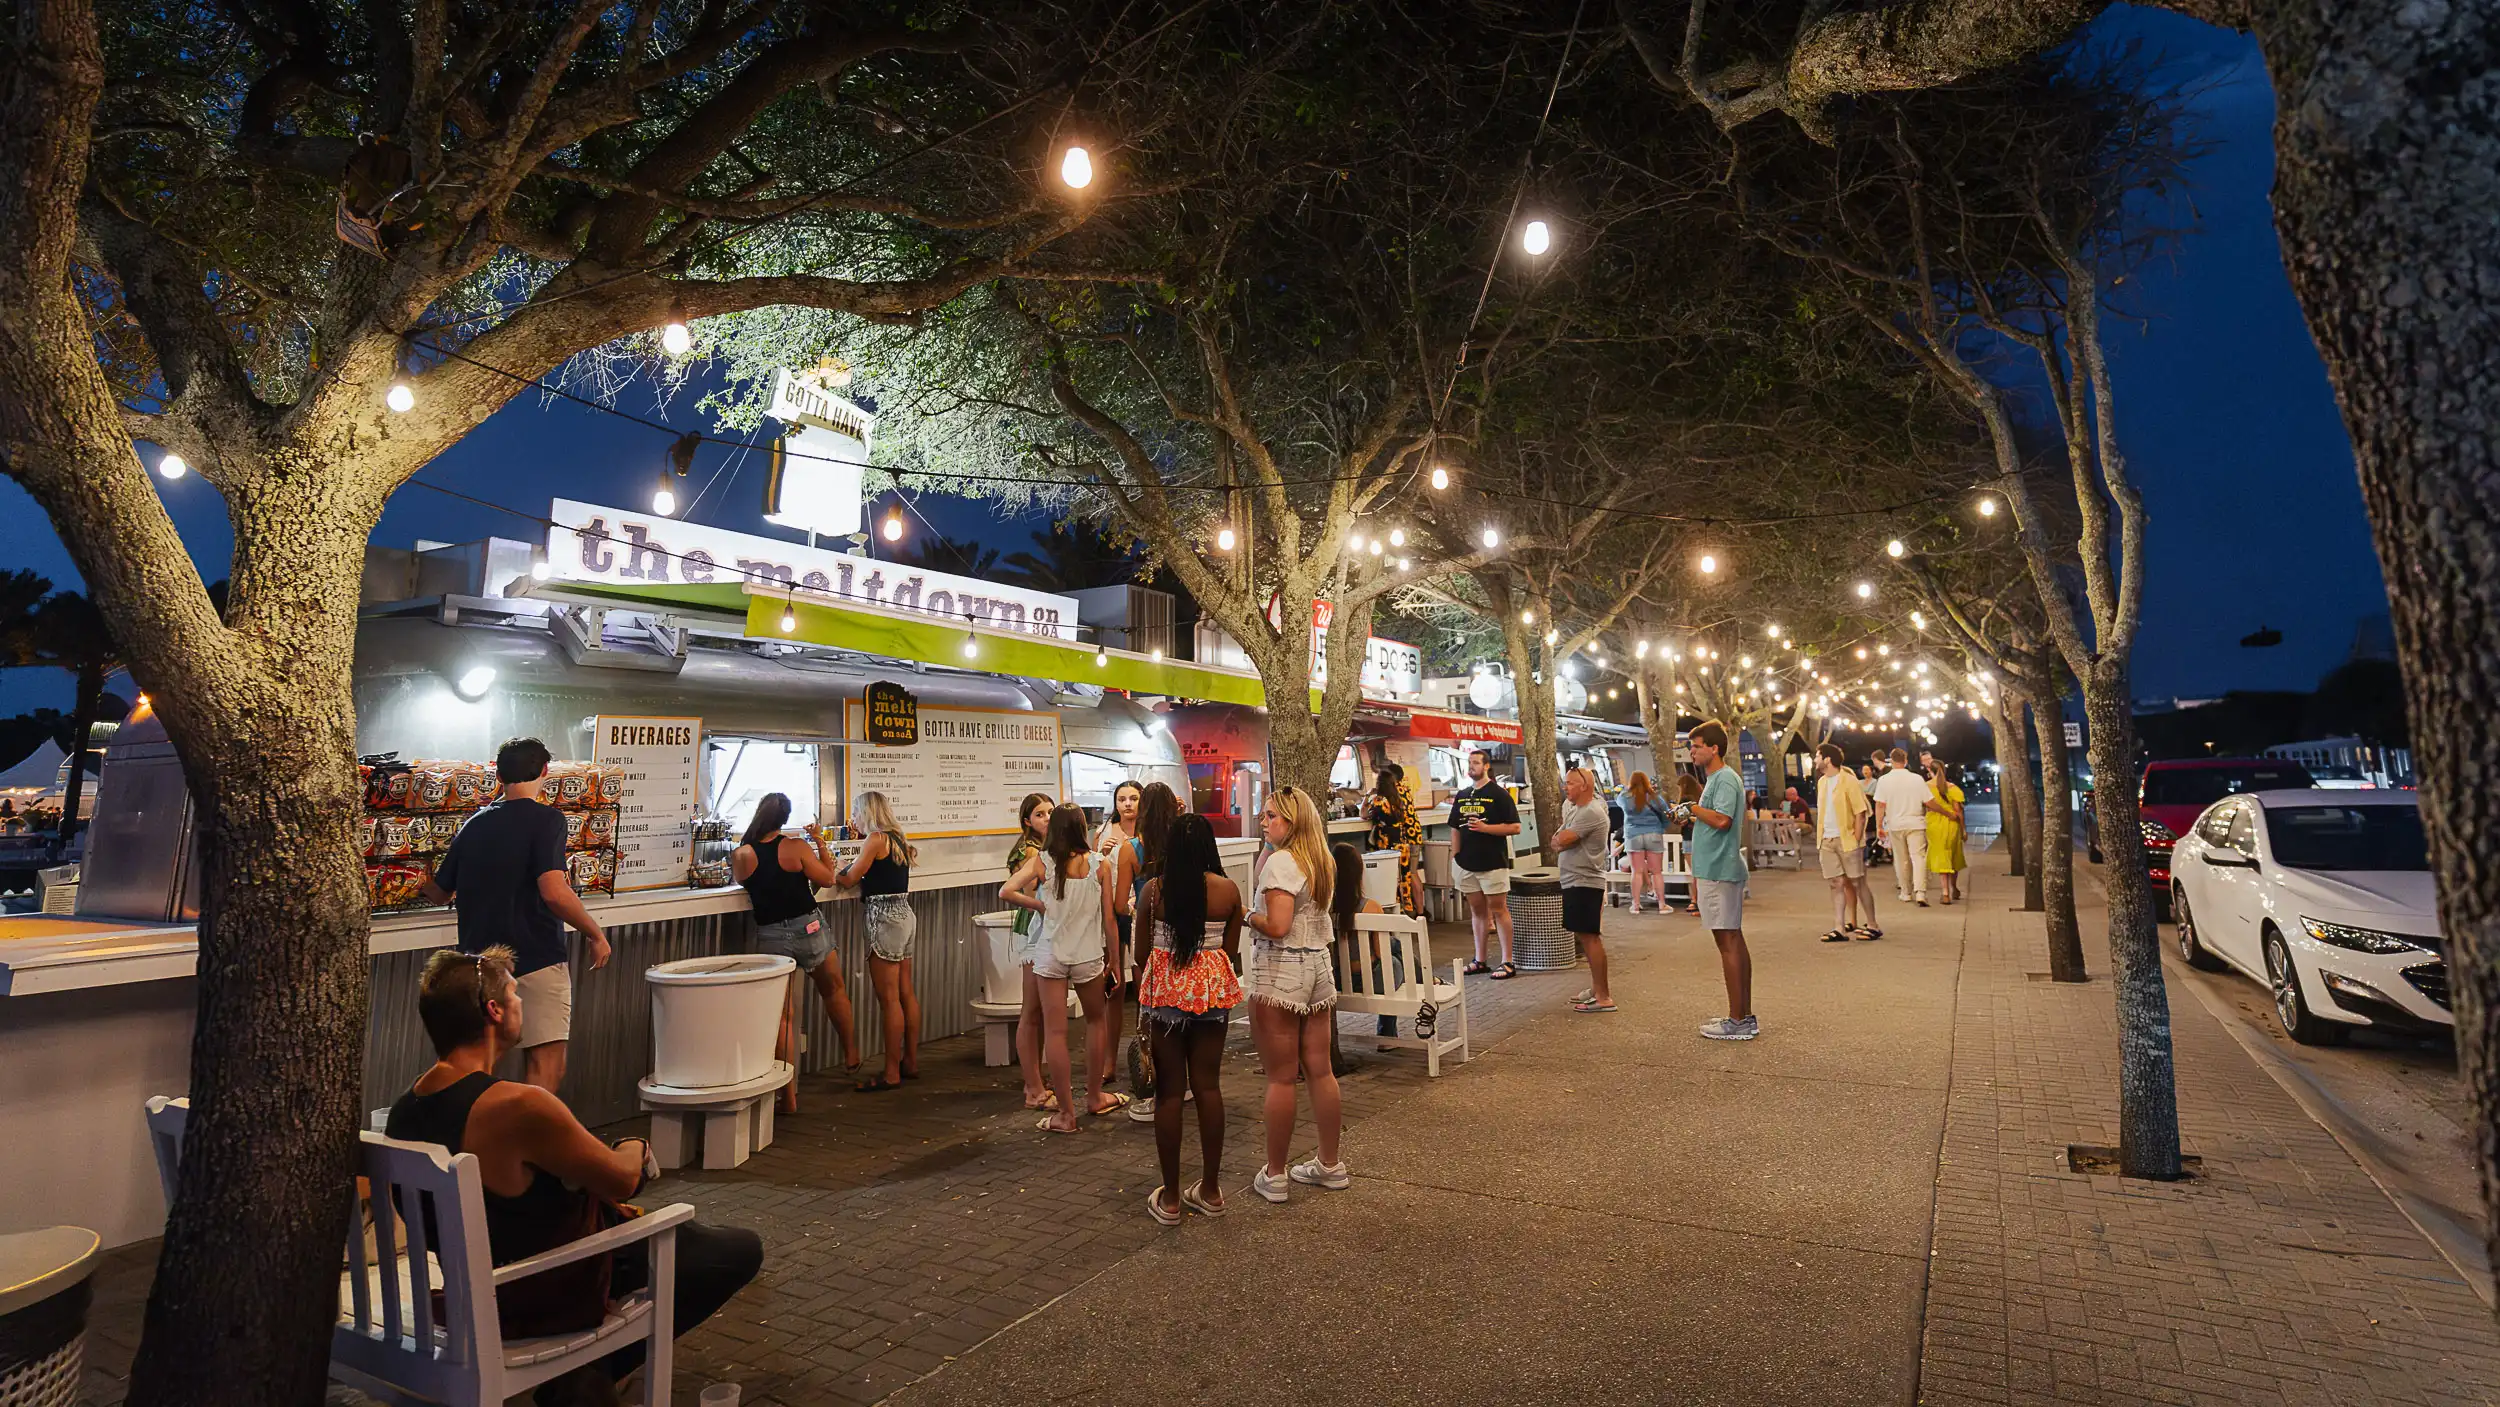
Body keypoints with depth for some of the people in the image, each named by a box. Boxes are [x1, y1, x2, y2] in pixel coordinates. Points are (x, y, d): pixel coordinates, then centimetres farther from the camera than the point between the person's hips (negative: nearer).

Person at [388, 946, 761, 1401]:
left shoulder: (402, 1112, -6)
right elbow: (622, 1179, -21)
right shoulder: (519, 1107, -34)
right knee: (744, 1249, 4)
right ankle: (592, 1370, 12)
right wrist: (636, 1151, 2)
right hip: (551, 1292, -8)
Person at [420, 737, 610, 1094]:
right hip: (537, 959, -7)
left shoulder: (474, 823, 10)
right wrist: (596, 934, -11)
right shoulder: (546, 819, -12)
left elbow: (438, 893, 19)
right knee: (546, 1068, -3)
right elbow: (554, 893, -23)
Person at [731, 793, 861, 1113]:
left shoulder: (742, 855, -6)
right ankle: (851, 1054, 39)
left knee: (782, 1016, 5)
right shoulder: (797, 847, -12)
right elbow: (827, 878, -2)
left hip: (770, 937, 1)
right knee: (833, 989, 25)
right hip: (809, 928, -1)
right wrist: (820, 843, 6)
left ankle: (789, 1096, 7)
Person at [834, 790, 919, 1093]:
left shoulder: (875, 839, -10)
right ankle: (910, 1062, 20)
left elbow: (849, 880, -8)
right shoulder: (897, 839, 15)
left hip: (885, 918, -9)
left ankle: (891, 1074, -2)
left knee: (888, 999, -6)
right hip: (903, 915, 9)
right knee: (906, 993, 13)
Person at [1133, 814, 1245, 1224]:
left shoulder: (1153, 890, -9)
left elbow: (1142, 951, -1)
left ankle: (1170, 1197, 15)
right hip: (1212, 987, 2)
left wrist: (1142, 993, 16)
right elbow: (1231, 950, 5)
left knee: (1170, 1090, 7)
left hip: (1165, 987, -2)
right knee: (1208, 1086, 12)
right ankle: (1210, 1190, 20)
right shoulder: (1228, 890, -4)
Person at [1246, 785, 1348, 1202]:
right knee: (1320, 1071, 14)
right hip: (1318, 965, 8)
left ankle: (1273, 1175, 11)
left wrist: (1247, 916, -6)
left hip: (1279, 971, -8)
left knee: (1281, 1077, 0)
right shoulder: (1322, 862, 10)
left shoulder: (1280, 861, -16)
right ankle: (1330, 1165, 24)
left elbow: (1276, 926, -22)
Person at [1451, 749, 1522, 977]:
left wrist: (1485, 828, -20)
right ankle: (1480, 960, 20)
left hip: (1493, 862, -6)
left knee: (1498, 909, -2)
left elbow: (1515, 828, -11)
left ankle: (1507, 962, 3)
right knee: (1477, 910, 12)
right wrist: (1454, 855, 9)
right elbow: (1455, 828, 17)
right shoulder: (1462, 795, 12)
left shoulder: (1499, 794, -6)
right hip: (1468, 863, 6)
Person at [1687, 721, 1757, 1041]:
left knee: (1728, 942, -7)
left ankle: (1738, 1021, -3)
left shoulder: (1725, 779, -12)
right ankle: (1745, 1016, 18)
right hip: (1717, 870, 10)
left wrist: (1691, 807, -12)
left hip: (1720, 871, -10)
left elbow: (1721, 819, -26)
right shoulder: (1714, 779, 19)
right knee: (1734, 940, 12)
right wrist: (1699, 875, 23)